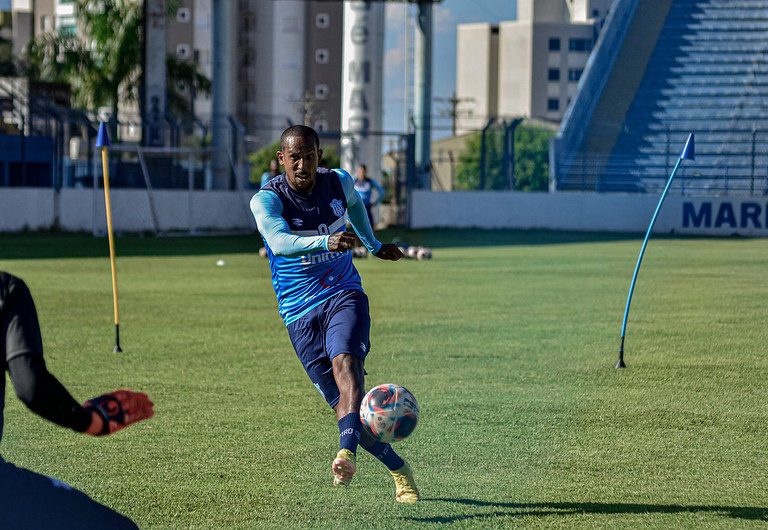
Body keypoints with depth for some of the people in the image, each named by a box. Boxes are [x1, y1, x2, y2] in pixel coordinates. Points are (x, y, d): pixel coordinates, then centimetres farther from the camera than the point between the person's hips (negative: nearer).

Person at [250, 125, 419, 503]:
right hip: (299, 312, -1)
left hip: (344, 295, 1)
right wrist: (325, 242, -49)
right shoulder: (266, 199, -11)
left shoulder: (339, 183, 1)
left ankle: (347, 453, -49)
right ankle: (398, 469, 15)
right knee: (342, 402, -3)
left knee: (345, 362, -30)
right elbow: (279, 241, -32)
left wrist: (373, 245, 39)